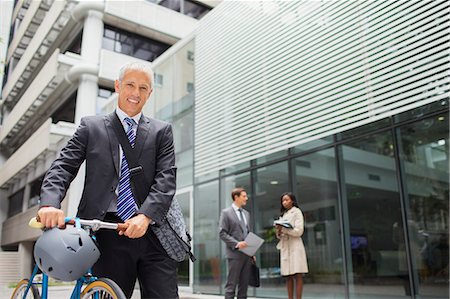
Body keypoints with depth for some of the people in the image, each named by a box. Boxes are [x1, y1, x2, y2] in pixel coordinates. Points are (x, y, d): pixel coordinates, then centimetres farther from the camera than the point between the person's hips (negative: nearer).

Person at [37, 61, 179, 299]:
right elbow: (63, 167, 4)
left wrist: (145, 215, -17)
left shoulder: (162, 131, 11)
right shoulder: (91, 126, 12)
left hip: (153, 233, 1)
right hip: (110, 236, 0)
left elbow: (166, 178, -1)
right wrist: (50, 203, -16)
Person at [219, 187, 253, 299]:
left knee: (244, 284, 8)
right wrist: (236, 243, -19)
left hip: (247, 254, 6)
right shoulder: (226, 212, -3)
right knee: (231, 283, -4)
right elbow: (222, 233, -8)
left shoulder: (246, 213, 17)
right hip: (235, 253, -6)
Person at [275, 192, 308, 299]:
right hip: (284, 247, 6)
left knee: (297, 275, -7)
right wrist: (279, 231, -5)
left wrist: (283, 229, -14)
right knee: (288, 276, 3)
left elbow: (299, 231, -8)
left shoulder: (297, 212, 2)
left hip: (295, 246, -5)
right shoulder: (283, 215, 19)